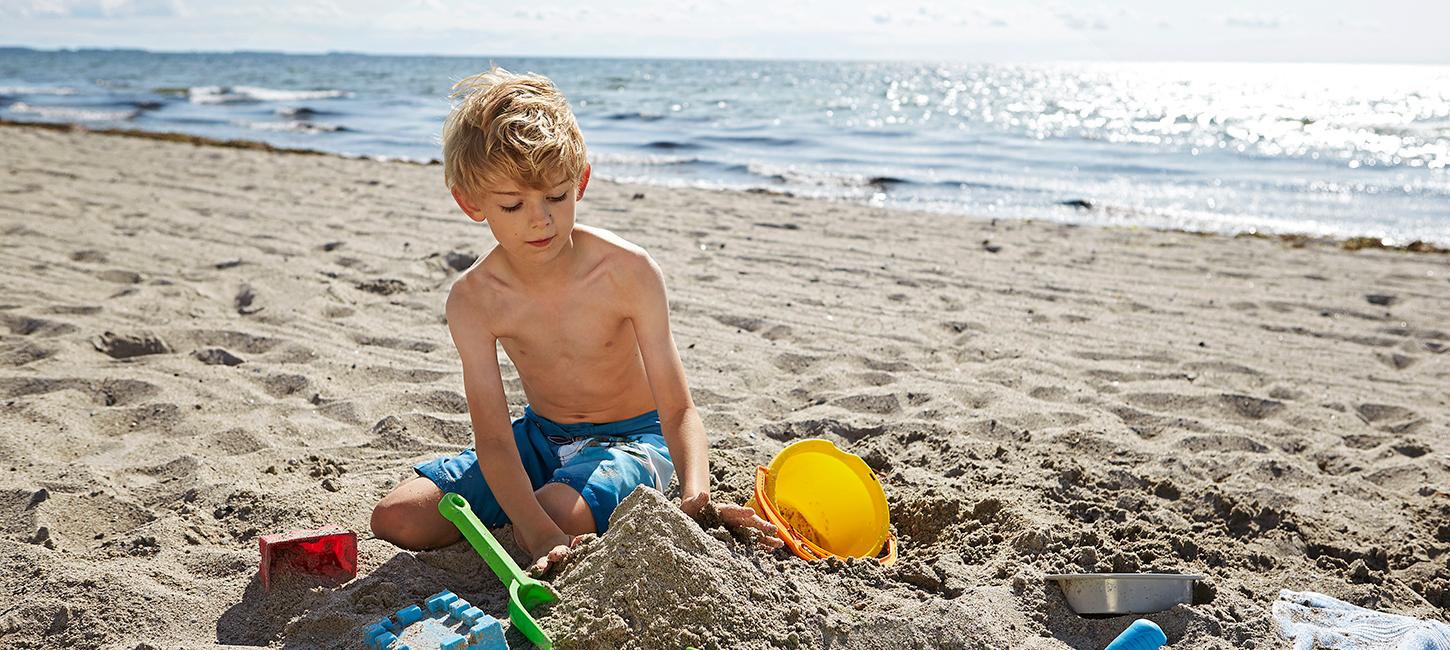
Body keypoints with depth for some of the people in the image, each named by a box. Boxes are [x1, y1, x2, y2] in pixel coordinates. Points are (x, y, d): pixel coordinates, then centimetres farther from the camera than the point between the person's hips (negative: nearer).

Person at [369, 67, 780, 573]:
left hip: (632, 438, -4)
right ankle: (546, 523, 9)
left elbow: (678, 409, -22)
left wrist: (696, 498, -42)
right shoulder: (474, 300, -17)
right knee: (396, 518, -8)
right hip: (540, 435, 4)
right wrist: (540, 534, -39)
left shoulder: (628, 271, -23)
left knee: (557, 513, -35)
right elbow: (493, 437, -22)